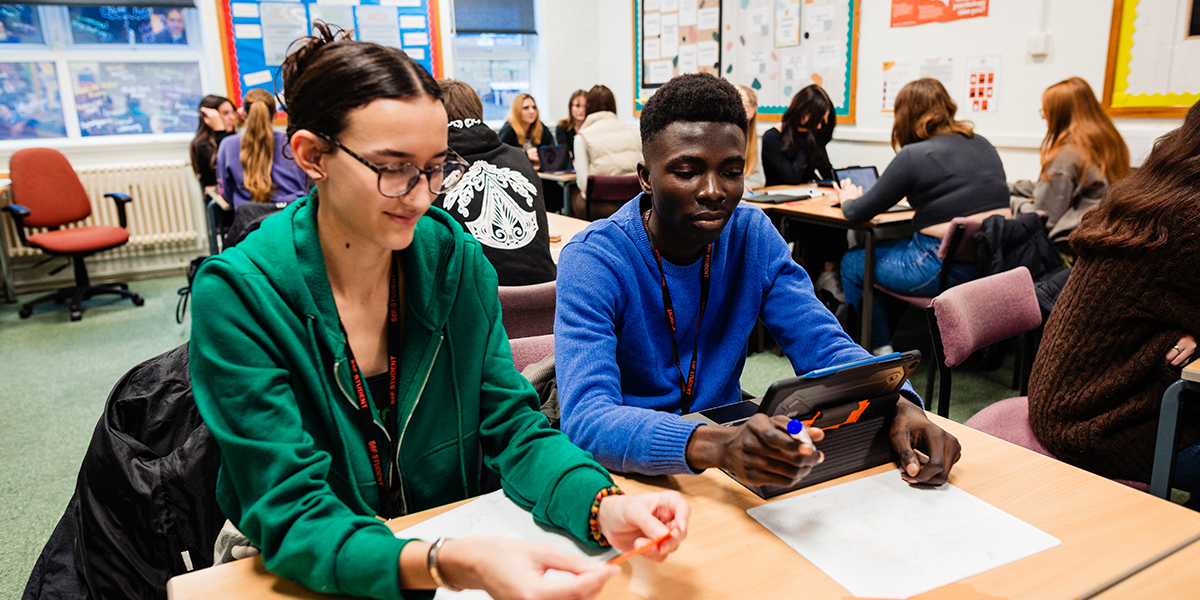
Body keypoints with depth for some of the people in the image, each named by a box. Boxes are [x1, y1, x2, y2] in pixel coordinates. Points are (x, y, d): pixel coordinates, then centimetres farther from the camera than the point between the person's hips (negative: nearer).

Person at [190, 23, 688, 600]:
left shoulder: (456, 258, -6)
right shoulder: (237, 293, -17)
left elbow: (512, 425, -5)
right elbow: (293, 518, -20)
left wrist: (602, 507, -24)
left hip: (458, 540, 2)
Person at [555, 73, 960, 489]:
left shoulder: (752, 235, -3)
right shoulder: (592, 261, -19)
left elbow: (823, 345, -6)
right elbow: (586, 420, -31)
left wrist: (900, 404, -27)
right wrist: (716, 445, -48)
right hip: (631, 467, -2)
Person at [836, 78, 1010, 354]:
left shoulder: (913, 156, -11)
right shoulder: (982, 144, 12)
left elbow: (860, 213, -6)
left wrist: (848, 200, 16)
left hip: (946, 268, -8)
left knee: (852, 263, 11)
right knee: (888, 247, 29)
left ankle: (880, 349, 18)